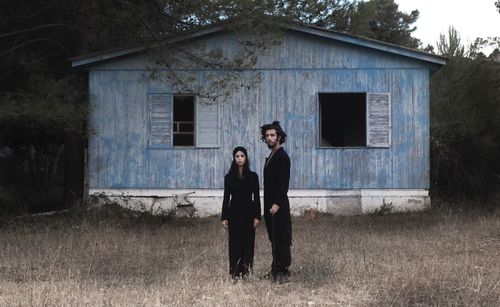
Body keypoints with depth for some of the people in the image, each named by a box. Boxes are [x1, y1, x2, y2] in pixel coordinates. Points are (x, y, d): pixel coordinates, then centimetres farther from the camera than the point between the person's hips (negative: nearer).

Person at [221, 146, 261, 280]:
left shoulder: (253, 176, 1)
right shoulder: (229, 177, 2)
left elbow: (256, 197, 2)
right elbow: (226, 198, 3)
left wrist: (257, 216, -4)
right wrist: (224, 217, -1)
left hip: (248, 212, 0)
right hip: (234, 212, 0)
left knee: (248, 241, 2)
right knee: (235, 242, 0)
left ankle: (246, 269, 12)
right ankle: (235, 271, 5)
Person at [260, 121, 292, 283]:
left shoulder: (282, 157, -12)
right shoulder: (271, 157, 17)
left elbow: (284, 183, -18)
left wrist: (277, 203, -22)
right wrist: (268, 204, 15)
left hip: (279, 206, -9)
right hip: (270, 205, 9)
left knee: (281, 239, -5)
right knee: (274, 239, 12)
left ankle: (284, 272, -2)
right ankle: (276, 269, 17)